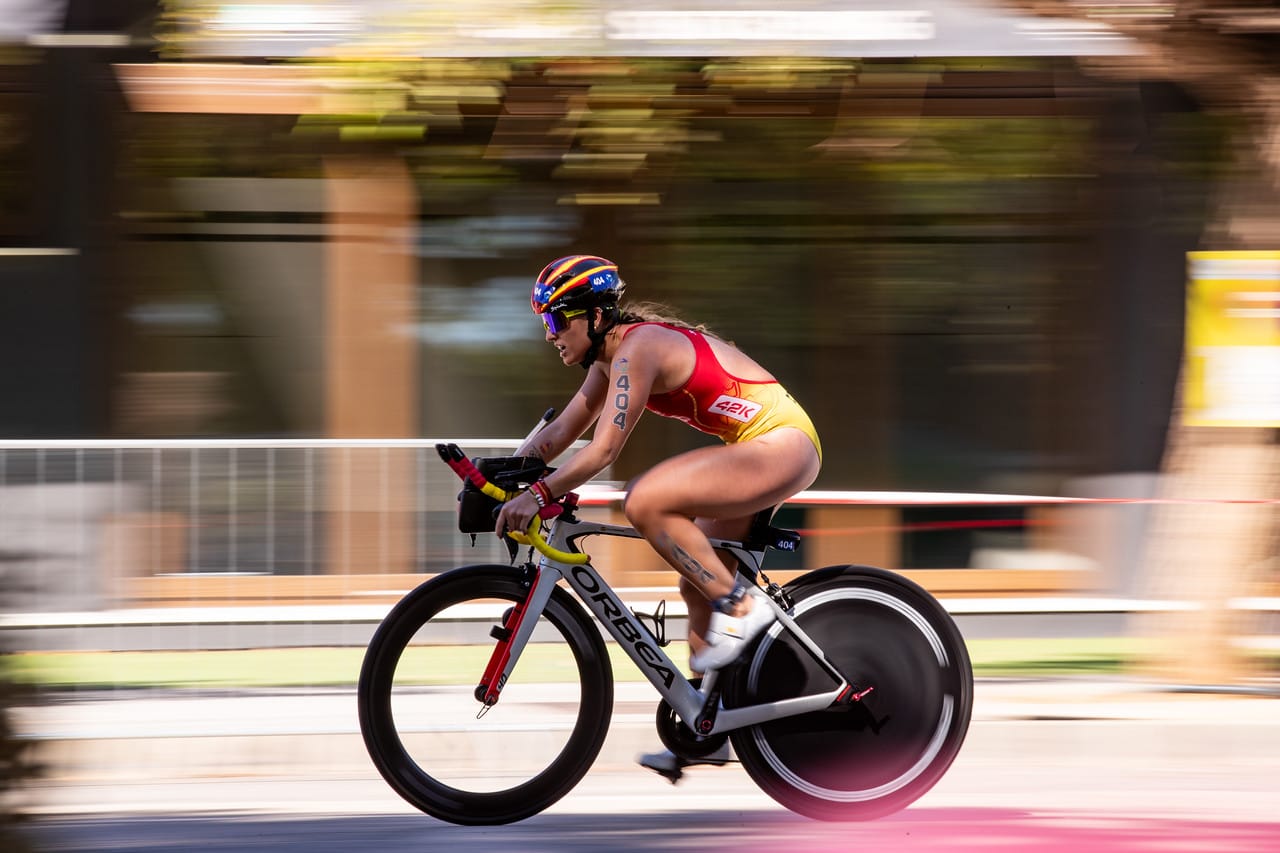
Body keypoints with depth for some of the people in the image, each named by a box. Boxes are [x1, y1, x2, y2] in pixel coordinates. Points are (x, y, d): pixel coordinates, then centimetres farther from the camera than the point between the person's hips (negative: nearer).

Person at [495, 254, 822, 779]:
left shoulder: (637, 349, -18)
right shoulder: (610, 357, 12)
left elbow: (605, 447, -25)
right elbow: (561, 431, 15)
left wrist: (540, 494, -28)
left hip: (780, 445, -10)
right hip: (766, 447, 10)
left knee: (645, 504, -24)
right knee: (699, 584, 13)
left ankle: (740, 607, -13)